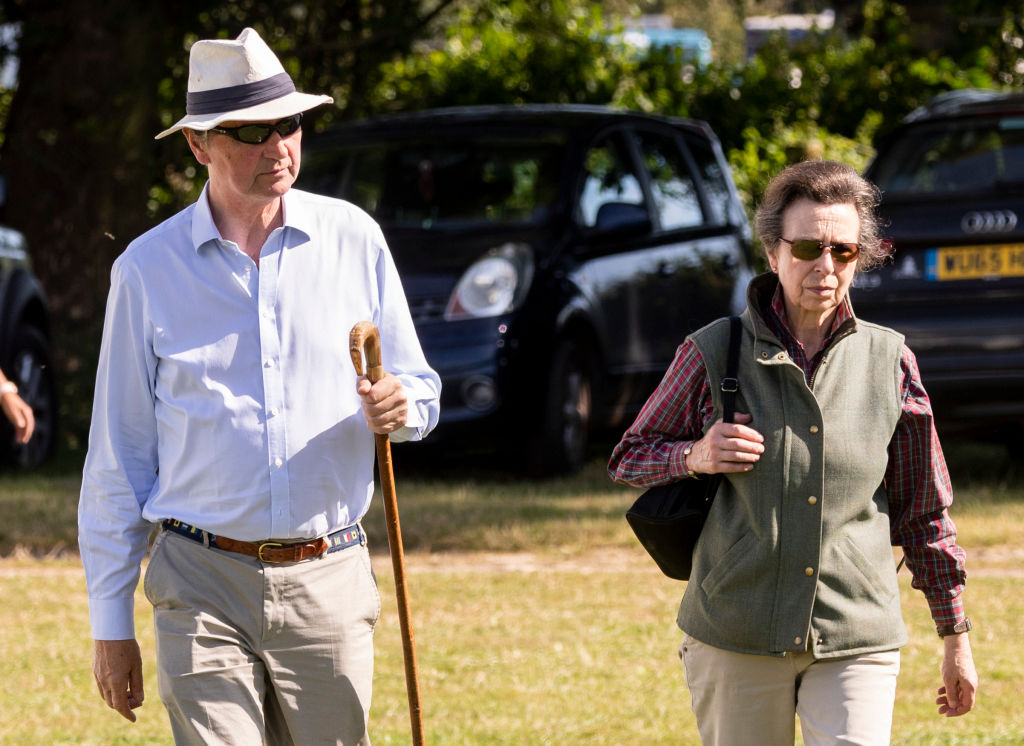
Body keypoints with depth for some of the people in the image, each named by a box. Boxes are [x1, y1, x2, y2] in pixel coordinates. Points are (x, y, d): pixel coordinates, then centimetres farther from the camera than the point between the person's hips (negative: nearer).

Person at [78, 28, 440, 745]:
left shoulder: (354, 238, 6)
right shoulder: (148, 268, 3)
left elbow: (421, 388, 14)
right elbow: (117, 455, 6)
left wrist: (400, 407, -13)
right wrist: (111, 624, 5)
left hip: (329, 582, 2)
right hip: (205, 585, -2)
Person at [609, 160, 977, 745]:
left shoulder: (889, 362, 4)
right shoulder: (713, 353, 1)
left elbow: (926, 511, 11)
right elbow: (629, 460, 11)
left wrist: (957, 640, 13)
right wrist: (695, 456, -11)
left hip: (857, 642, 0)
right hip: (736, 641, 0)